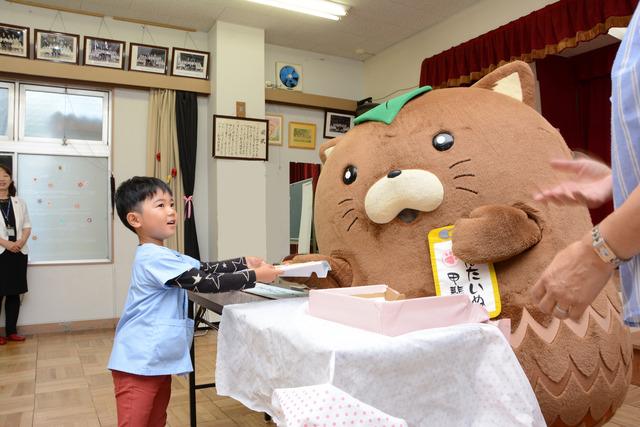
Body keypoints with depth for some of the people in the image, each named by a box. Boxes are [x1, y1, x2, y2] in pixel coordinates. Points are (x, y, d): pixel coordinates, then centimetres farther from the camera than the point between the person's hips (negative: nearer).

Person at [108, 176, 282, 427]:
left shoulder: (162, 256, 12)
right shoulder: (154, 258, -23)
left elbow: (205, 269, 13)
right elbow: (204, 283, -26)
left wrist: (244, 263, 4)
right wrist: (253, 276, -21)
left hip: (157, 361, 10)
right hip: (139, 363, -10)